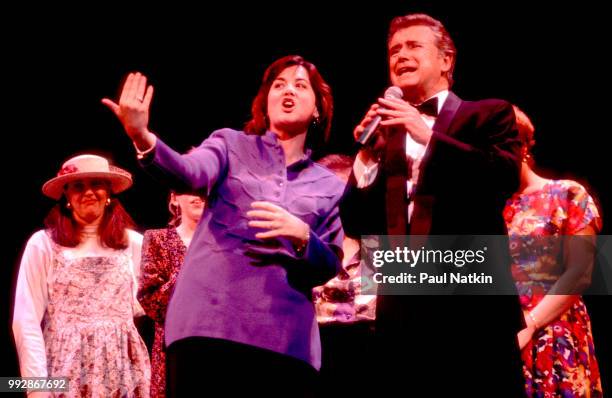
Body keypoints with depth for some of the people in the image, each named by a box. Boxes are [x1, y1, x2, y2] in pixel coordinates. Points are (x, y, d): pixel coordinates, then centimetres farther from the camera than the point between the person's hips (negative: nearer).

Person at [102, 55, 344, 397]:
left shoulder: (329, 185, 16)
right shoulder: (232, 144, 11)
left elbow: (330, 267, 11)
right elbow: (190, 174, -11)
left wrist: (302, 235, -10)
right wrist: (143, 139, -31)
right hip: (211, 320, -2)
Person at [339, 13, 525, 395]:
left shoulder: (488, 115, 8)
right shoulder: (385, 134, 18)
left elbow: (507, 176, -11)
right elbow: (359, 224, 12)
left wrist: (429, 136, -13)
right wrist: (368, 156, -2)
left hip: (472, 305, -4)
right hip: (403, 312, 4)